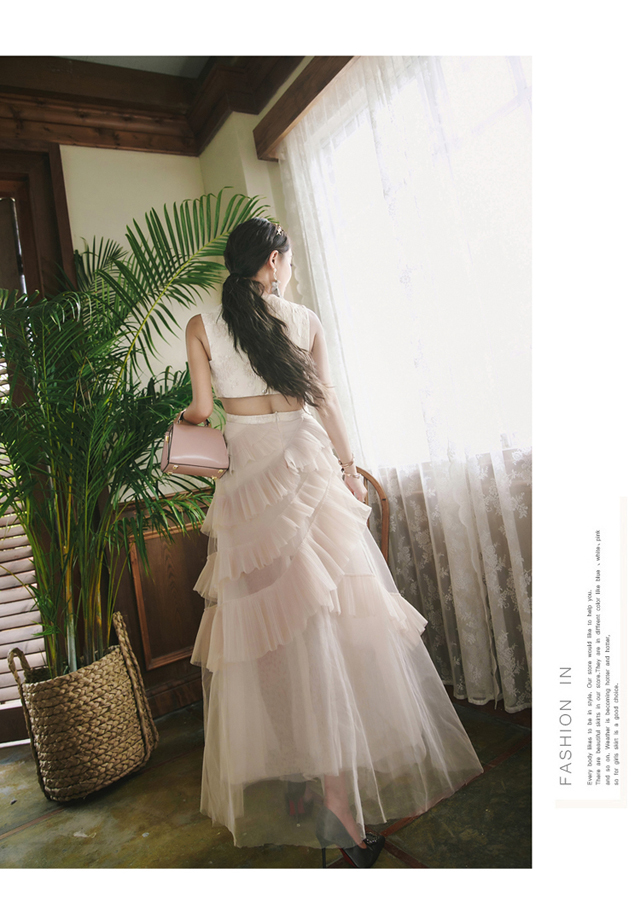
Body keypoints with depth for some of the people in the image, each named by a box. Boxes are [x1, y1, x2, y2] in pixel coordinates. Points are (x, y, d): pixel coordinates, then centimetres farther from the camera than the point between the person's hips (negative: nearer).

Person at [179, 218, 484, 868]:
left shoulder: (201, 326, 3)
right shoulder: (305, 319, 6)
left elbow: (200, 408, 2)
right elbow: (325, 399, 7)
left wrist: (183, 415, 26)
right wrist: (347, 464, 16)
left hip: (249, 479, 0)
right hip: (309, 466, 1)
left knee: (271, 617, 3)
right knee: (325, 618, 4)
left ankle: (297, 777, 11)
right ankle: (338, 790, 14)